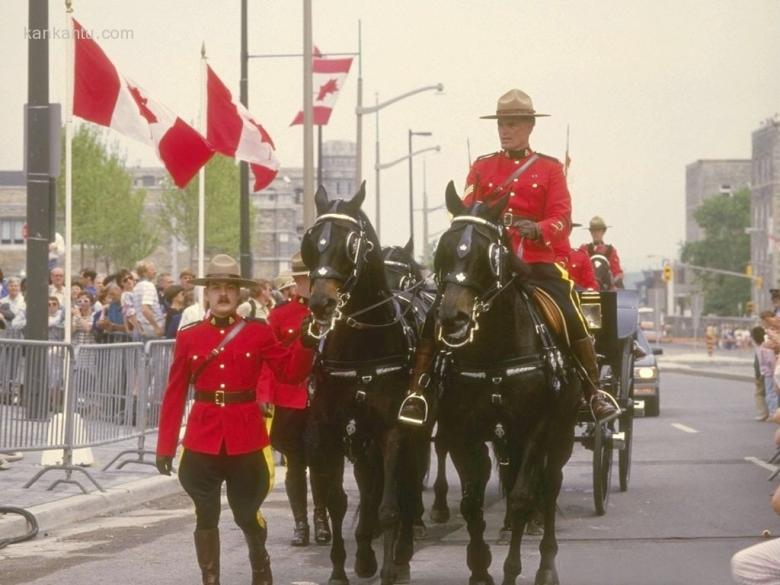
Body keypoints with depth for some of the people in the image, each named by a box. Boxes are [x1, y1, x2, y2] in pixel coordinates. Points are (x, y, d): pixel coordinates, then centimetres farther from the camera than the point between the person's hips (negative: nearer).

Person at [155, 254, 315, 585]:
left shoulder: (259, 333, 1)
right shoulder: (188, 337, 2)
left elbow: (291, 373, -4)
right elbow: (174, 395, 3)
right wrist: (166, 446, 1)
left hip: (246, 438, 0)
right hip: (203, 440, 1)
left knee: (247, 514, 9)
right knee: (206, 518, 5)